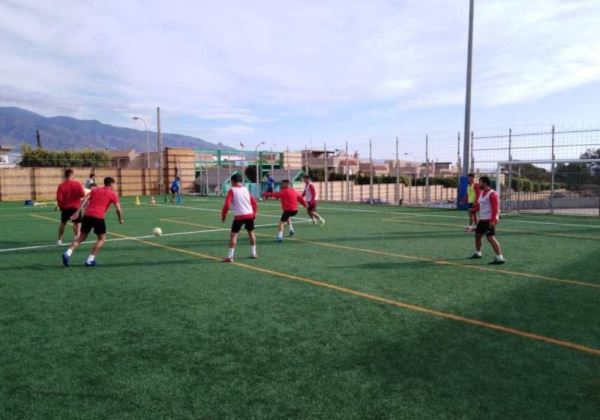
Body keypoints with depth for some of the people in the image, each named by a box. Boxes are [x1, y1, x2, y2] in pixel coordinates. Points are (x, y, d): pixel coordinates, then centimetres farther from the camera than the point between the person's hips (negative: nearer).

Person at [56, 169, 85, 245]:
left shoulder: (61, 185, -7)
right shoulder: (77, 184, -10)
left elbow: (59, 198, -11)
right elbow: (82, 194, -13)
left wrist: (60, 206, 7)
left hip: (65, 207, 2)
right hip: (76, 207, -2)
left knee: (63, 223, 18)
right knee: (76, 223, 9)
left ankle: (59, 240, 25)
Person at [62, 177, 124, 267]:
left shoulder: (95, 190, 20)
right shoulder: (112, 194, 8)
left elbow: (85, 200, 8)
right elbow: (118, 209, 5)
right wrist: (121, 220, 21)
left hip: (87, 215, 5)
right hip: (98, 217, -4)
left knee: (81, 237, 15)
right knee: (102, 239, 11)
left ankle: (67, 253, -3)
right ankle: (90, 260, 4)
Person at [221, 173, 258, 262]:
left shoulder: (232, 190, -3)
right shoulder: (246, 189, 13)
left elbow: (227, 204, -12)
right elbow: (254, 202, 15)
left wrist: (223, 215, -2)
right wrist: (254, 213, 27)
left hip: (239, 216, -5)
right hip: (250, 215, 5)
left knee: (233, 235, -2)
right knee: (251, 232, 21)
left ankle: (230, 257, -6)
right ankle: (253, 253, 26)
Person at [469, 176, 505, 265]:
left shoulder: (492, 194, -15)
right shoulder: (482, 193, 15)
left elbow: (495, 208, -22)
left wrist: (493, 220, -28)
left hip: (489, 220, -10)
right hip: (482, 219, 10)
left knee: (490, 237, -16)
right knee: (477, 235, 19)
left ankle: (500, 258, -16)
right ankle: (477, 253, 37)